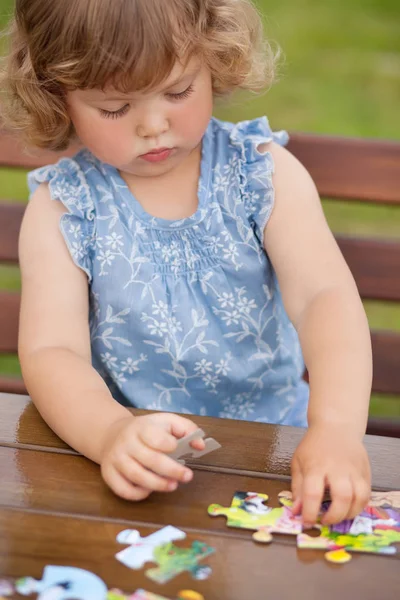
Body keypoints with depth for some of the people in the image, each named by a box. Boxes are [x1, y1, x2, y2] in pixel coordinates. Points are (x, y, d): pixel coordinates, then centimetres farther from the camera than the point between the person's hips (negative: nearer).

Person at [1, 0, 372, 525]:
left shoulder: (264, 172, -3)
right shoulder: (62, 208, -4)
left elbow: (326, 296, -16)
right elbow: (50, 350, -15)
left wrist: (337, 427, -34)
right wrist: (110, 433, -37)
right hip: (131, 460, 0)